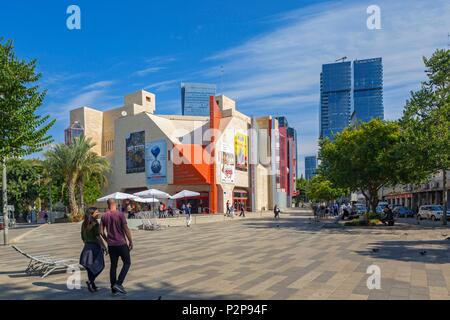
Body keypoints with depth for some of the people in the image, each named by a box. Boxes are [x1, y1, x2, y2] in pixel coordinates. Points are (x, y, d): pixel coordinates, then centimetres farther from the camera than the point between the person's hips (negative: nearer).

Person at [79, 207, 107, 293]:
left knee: (90, 267, 14)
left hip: (87, 247, 8)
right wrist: (104, 247, -15)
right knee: (99, 266, 5)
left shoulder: (84, 224, 8)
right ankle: (90, 281, -8)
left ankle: (92, 286, 20)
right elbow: (98, 237, -19)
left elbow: (83, 237, 14)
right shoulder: (95, 223, -15)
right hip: (95, 246, -8)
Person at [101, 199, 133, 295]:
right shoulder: (120, 214, -10)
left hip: (111, 245, 5)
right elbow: (126, 229, -12)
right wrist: (131, 241, -4)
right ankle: (118, 284, -6)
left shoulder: (104, 216, 4)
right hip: (121, 243, -5)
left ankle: (113, 288, 14)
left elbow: (101, 231, 5)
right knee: (127, 263, 7)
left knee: (113, 265, 11)